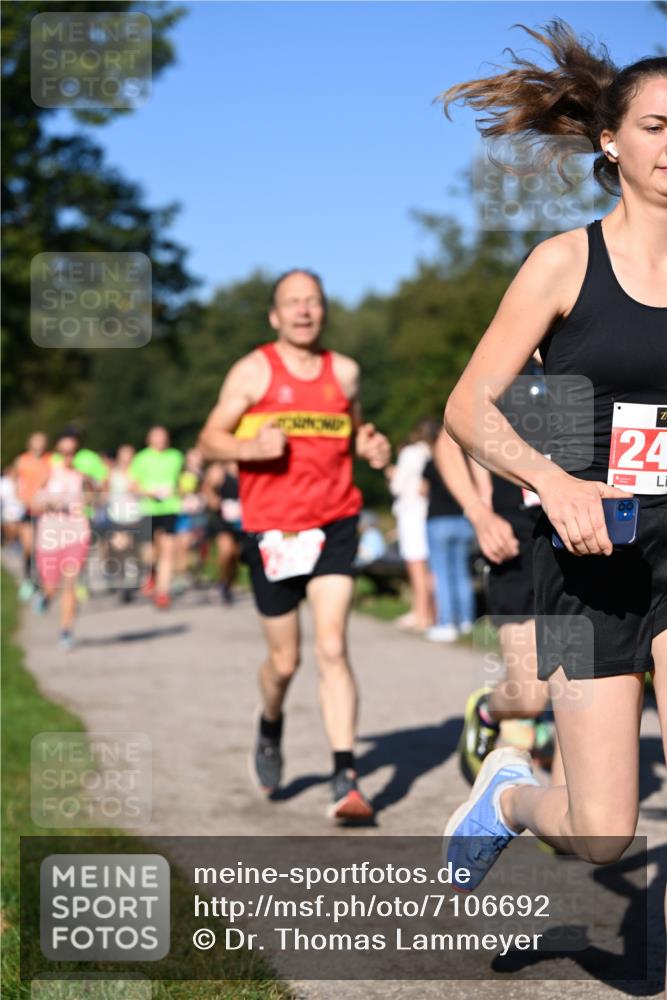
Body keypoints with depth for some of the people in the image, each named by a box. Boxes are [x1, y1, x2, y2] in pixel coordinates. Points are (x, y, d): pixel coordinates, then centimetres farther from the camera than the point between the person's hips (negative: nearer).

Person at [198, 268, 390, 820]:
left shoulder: (344, 371, 10)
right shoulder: (253, 371, 1)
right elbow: (210, 439, 2)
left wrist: (372, 445, 2)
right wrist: (251, 447, -19)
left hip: (334, 524, 1)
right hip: (272, 530, -1)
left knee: (332, 648, -12)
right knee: (285, 659, 8)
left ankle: (346, 778, -12)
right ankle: (270, 729, 41)